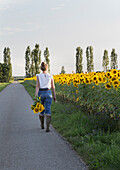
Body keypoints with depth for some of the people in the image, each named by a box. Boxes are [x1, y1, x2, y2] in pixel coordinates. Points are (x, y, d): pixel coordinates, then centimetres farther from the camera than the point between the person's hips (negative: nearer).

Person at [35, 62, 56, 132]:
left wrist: (36, 96, -14)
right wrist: (54, 96, 12)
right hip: (48, 93, 0)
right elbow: (53, 87, 3)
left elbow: (37, 86, -11)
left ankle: (42, 125, 32)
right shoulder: (50, 76, -1)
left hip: (41, 93, 1)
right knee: (48, 111, -4)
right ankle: (47, 127, -18)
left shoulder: (39, 76, -4)